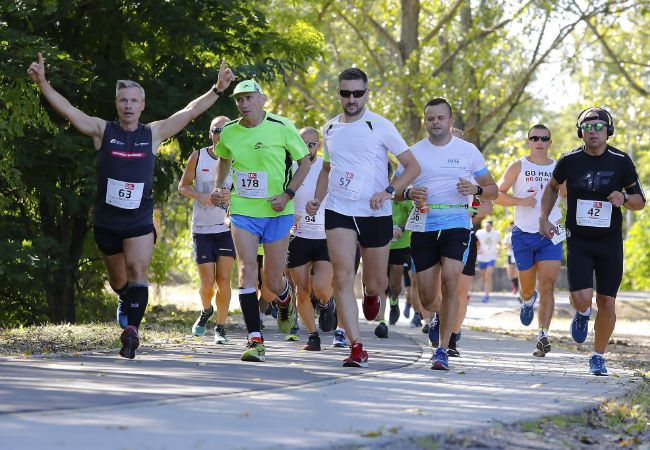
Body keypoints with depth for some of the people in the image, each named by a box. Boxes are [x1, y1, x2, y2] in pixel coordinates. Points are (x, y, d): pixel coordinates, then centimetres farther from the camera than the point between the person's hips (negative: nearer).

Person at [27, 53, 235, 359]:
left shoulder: (153, 134, 3)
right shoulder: (102, 131, 0)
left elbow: (191, 111, 2)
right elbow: (66, 109, -9)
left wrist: (217, 89, -7)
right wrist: (42, 83, -21)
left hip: (140, 219, -1)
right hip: (106, 218, 1)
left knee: (137, 272, -17)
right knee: (117, 280, 15)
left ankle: (131, 329, -18)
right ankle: (126, 302, 47)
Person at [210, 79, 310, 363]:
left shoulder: (282, 127, -8)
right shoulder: (229, 132, 1)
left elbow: (304, 162, 1)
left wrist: (288, 194, -10)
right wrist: (219, 188, 9)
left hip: (277, 212, -2)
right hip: (242, 212, 2)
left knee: (272, 284, 3)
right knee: (247, 270, -14)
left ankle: (285, 300, 41)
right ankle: (255, 340, -13)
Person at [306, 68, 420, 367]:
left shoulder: (380, 126, -3)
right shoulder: (329, 129, 10)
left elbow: (412, 166, -2)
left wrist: (388, 191, -16)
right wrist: (317, 199, 9)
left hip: (375, 214, -2)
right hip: (339, 211, 2)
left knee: (376, 283, 8)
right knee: (343, 278, -13)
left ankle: (371, 295, 48)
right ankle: (356, 349, -13)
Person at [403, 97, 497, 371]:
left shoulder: (468, 151, 6)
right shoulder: (414, 152, 8)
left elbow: (492, 190, 11)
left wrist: (476, 189, -11)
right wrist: (408, 193, -12)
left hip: (456, 225, -2)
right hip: (423, 227, 2)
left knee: (450, 280, -22)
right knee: (426, 300, 1)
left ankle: (442, 350, -17)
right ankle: (442, 316, 39)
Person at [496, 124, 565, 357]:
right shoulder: (518, 167, 2)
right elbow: (497, 194, -1)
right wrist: (521, 201, -16)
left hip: (550, 235, 0)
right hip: (523, 234, 0)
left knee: (547, 287, -15)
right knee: (527, 288, 11)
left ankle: (543, 336, -19)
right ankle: (527, 300, 48)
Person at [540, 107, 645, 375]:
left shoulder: (621, 161, -3)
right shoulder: (570, 161, -3)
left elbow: (640, 202, 4)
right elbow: (552, 187, 18)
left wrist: (624, 198, -18)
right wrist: (544, 218, 8)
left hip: (610, 242, 1)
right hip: (578, 241, -1)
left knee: (607, 305, 0)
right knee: (582, 299, -17)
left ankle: (598, 356, 20)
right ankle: (582, 314, 22)